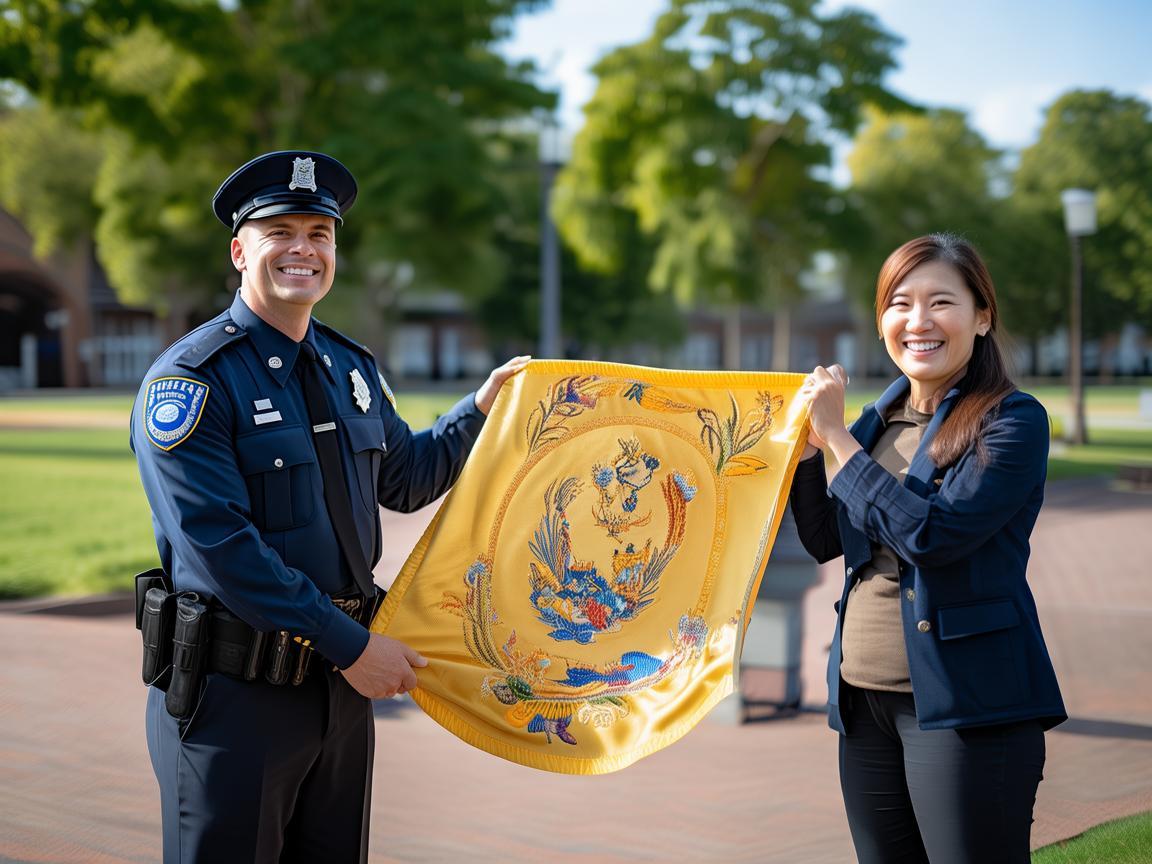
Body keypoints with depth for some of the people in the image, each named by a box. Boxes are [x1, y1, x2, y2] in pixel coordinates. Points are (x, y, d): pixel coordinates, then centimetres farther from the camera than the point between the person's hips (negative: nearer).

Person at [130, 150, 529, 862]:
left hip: (341, 683, 7)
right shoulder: (191, 379, -13)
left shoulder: (352, 368, 10)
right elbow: (220, 545, -21)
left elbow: (403, 478, 25)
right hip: (235, 694, -7)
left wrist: (484, 407, 13)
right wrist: (349, 643, -21)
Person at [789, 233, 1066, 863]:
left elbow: (932, 533, -21)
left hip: (965, 703, -6)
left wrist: (836, 436, -14)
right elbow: (824, 542, 16)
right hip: (865, 698, 7)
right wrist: (806, 445, 3)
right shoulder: (878, 421, 12)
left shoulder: (1013, 421, -9)